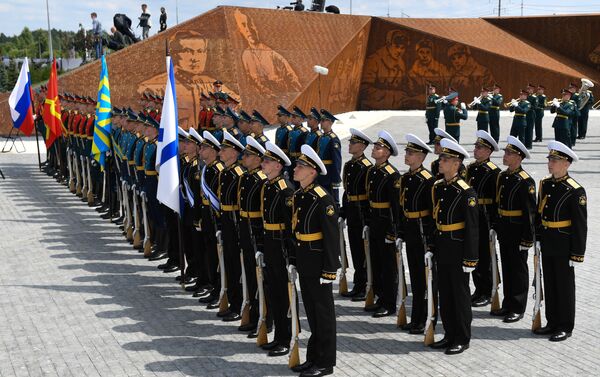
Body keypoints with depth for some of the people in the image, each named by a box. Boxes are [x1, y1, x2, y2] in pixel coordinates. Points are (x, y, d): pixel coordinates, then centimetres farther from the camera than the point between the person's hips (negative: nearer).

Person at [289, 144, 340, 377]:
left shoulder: (323, 199, -18)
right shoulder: (297, 197, 7)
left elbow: (332, 237, -18)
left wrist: (329, 271, -19)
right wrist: (293, 260, 15)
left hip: (318, 263, -8)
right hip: (304, 263, 8)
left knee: (323, 312, 3)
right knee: (311, 311, 16)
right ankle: (313, 357, 27)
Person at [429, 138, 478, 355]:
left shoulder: (466, 192, -16)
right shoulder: (437, 187, 7)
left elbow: (472, 228, -16)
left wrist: (470, 259, -17)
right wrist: (431, 248, 13)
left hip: (458, 250, -7)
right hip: (442, 249, 7)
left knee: (460, 294, 3)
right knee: (444, 293, 13)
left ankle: (462, 339, 13)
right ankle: (450, 335, 24)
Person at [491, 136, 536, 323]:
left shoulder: (526, 181, -15)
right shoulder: (502, 176, 9)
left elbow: (530, 211, -16)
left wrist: (527, 238, -17)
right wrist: (497, 228, 15)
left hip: (518, 232, -8)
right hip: (504, 230, 8)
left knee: (518, 269, 2)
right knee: (506, 267, 14)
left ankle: (518, 309, 11)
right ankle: (508, 305, 25)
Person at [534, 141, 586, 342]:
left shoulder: (575, 191, -15)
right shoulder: (545, 184, 5)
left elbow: (580, 225, -14)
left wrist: (577, 255, -14)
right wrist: (537, 238, 13)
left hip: (564, 248, -6)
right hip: (547, 246, 7)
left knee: (565, 286, 5)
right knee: (549, 285, 14)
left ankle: (565, 327, 15)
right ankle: (552, 322, 26)